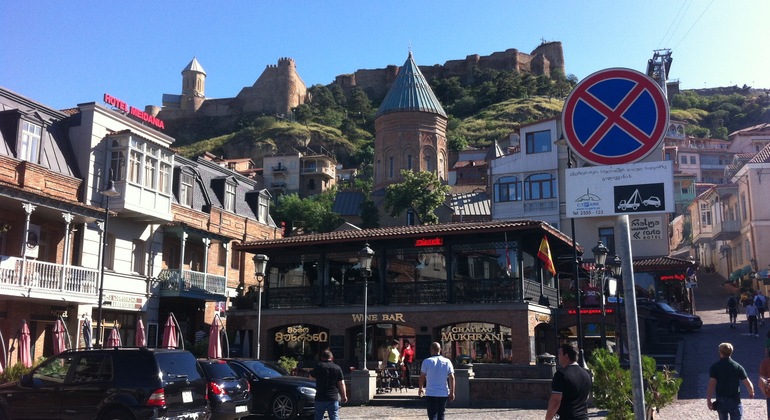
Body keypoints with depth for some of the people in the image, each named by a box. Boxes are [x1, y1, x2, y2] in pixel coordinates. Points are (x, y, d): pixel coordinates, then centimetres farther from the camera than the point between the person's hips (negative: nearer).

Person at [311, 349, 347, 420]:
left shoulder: (318, 367, -3)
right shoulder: (337, 368, 0)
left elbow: (311, 376, 15)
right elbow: (341, 384, -1)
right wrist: (344, 396, 7)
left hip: (320, 398, 0)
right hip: (333, 398, 0)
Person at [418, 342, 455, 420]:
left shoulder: (427, 361, -6)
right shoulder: (447, 361, 1)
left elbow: (422, 376, 2)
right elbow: (451, 377, -3)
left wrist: (421, 388, 17)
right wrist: (452, 392, -1)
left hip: (431, 393, -3)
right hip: (444, 393, 3)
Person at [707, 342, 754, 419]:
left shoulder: (714, 367, -6)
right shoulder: (738, 367, -5)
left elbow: (711, 385, -14)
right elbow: (748, 384, -2)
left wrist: (708, 400, -10)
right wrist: (751, 393, 19)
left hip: (721, 401, 1)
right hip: (735, 401, -1)